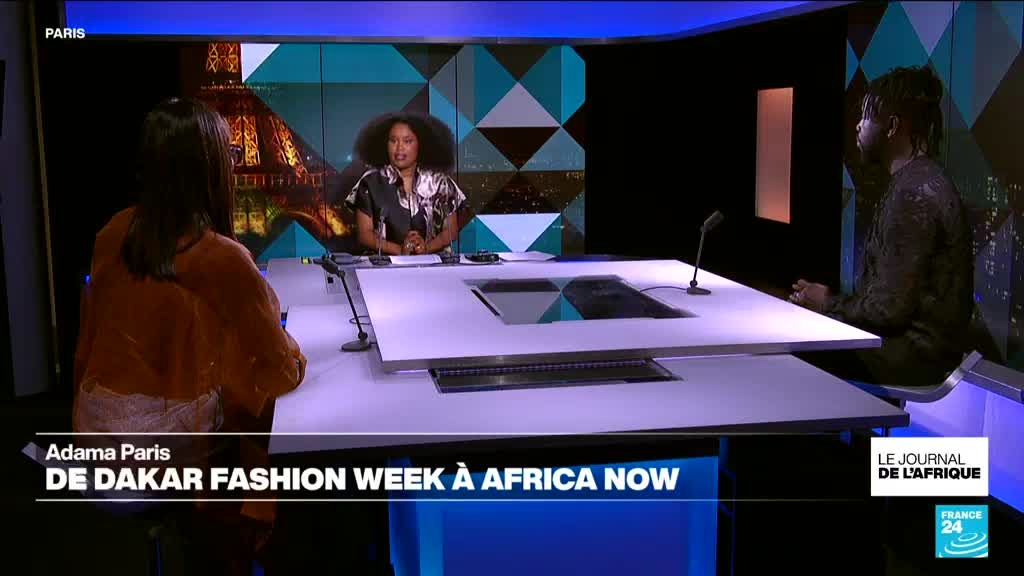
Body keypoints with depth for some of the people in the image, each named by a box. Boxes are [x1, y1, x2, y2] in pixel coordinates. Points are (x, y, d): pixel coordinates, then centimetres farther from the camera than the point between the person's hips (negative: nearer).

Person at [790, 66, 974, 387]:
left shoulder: (914, 194, -20)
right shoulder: (920, 182, 13)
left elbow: (890, 309, -22)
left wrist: (828, 304, -6)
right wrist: (833, 301, 7)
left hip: (913, 354, -10)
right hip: (913, 340, 10)